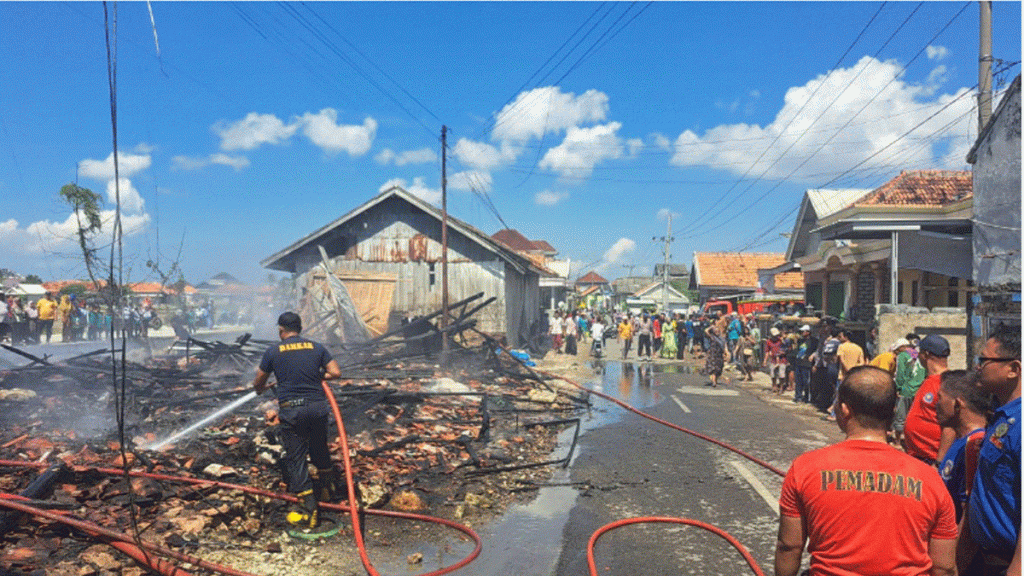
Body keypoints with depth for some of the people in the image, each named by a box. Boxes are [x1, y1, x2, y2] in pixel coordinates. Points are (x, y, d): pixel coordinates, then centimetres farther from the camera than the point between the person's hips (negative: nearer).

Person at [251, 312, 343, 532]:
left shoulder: (273, 352, 2)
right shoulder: (316, 347, 6)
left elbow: (258, 383, 13)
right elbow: (335, 373, 2)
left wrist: (260, 389, 37)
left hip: (291, 411, -3)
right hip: (318, 406, 3)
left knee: (295, 459, 5)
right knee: (319, 450, 25)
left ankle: (309, 513, 4)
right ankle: (330, 487, 44)